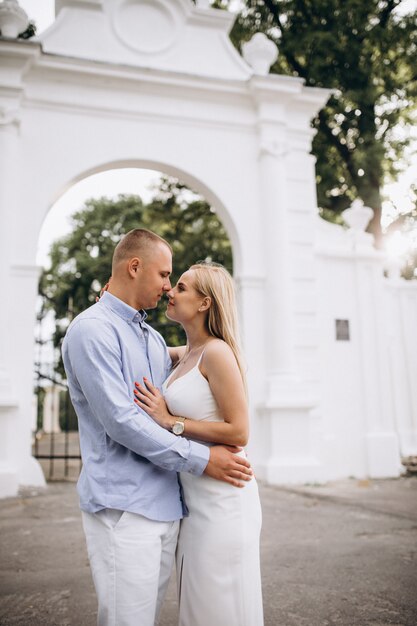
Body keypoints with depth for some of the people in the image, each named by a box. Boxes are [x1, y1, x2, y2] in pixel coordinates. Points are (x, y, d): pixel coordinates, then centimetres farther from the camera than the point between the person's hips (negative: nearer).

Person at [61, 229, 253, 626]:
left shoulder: (154, 339, 16)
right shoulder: (92, 329, -12)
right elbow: (120, 421, -19)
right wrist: (200, 459, -14)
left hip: (166, 505, 8)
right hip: (124, 509, -8)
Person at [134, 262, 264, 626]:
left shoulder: (217, 352, -15)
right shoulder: (186, 354, 9)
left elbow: (238, 432, -19)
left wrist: (170, 420, -16)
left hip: (221, 497, -8)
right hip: (195, 495, 8)